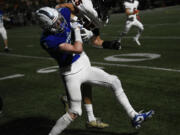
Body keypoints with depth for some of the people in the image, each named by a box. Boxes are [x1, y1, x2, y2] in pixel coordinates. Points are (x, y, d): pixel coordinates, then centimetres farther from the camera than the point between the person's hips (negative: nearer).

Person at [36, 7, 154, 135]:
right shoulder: (48, 40, -30)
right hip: (72, 74, -8)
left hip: (85, 66, 8)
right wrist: (76, 29, -23)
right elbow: (78, 49, -36)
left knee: (114, 82, 9)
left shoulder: (62, 16, -10)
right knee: (75, 112, -5)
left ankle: (134, 117, 20)